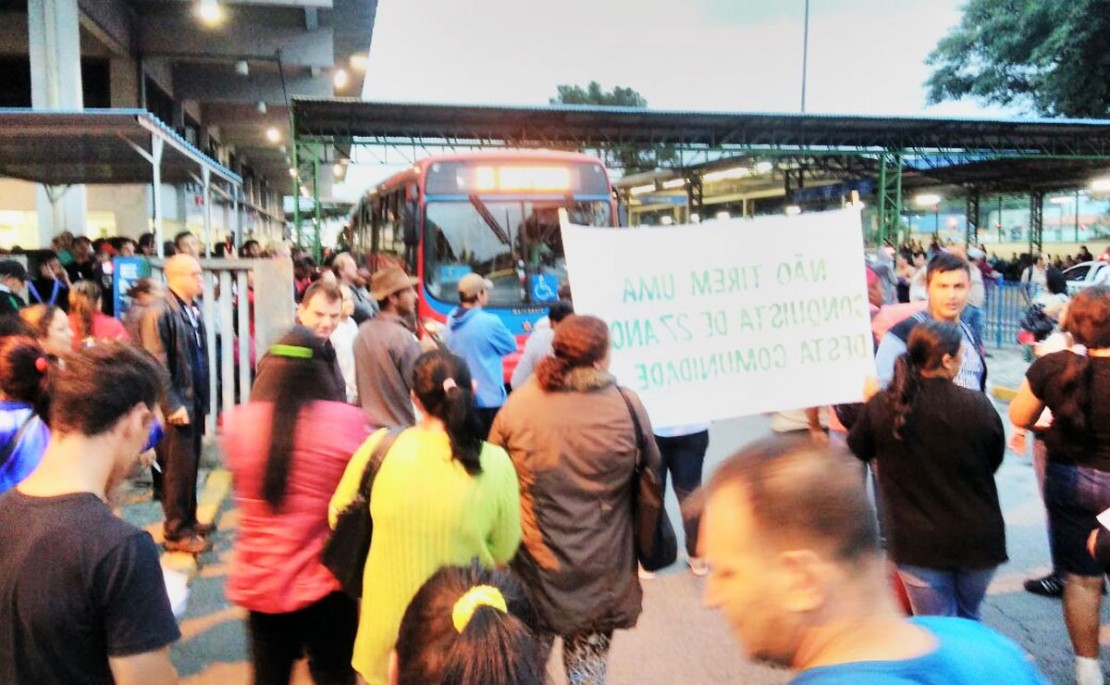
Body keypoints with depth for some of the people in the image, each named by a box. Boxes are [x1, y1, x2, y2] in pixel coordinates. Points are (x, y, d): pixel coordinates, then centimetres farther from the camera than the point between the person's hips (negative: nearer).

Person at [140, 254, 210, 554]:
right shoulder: (160, 313, -16)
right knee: (179, 467, 1)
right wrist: (173, 405, -17)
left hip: (195, 400, 8)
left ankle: (188, 520, 31)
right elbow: (157, 365, -17)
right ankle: (176, 532, 13)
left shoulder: (193, 309, 9)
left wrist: (203, 398, 13)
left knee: (191, 464, 17)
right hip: (177, 404, -8)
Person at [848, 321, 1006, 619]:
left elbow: (856, 452, 5)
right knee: (968, 618, 26)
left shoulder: (880, 407, -14)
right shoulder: (978, 406, -15)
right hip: (976, 537, 1)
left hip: (917, 541, -1)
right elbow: (995, 460, 2)